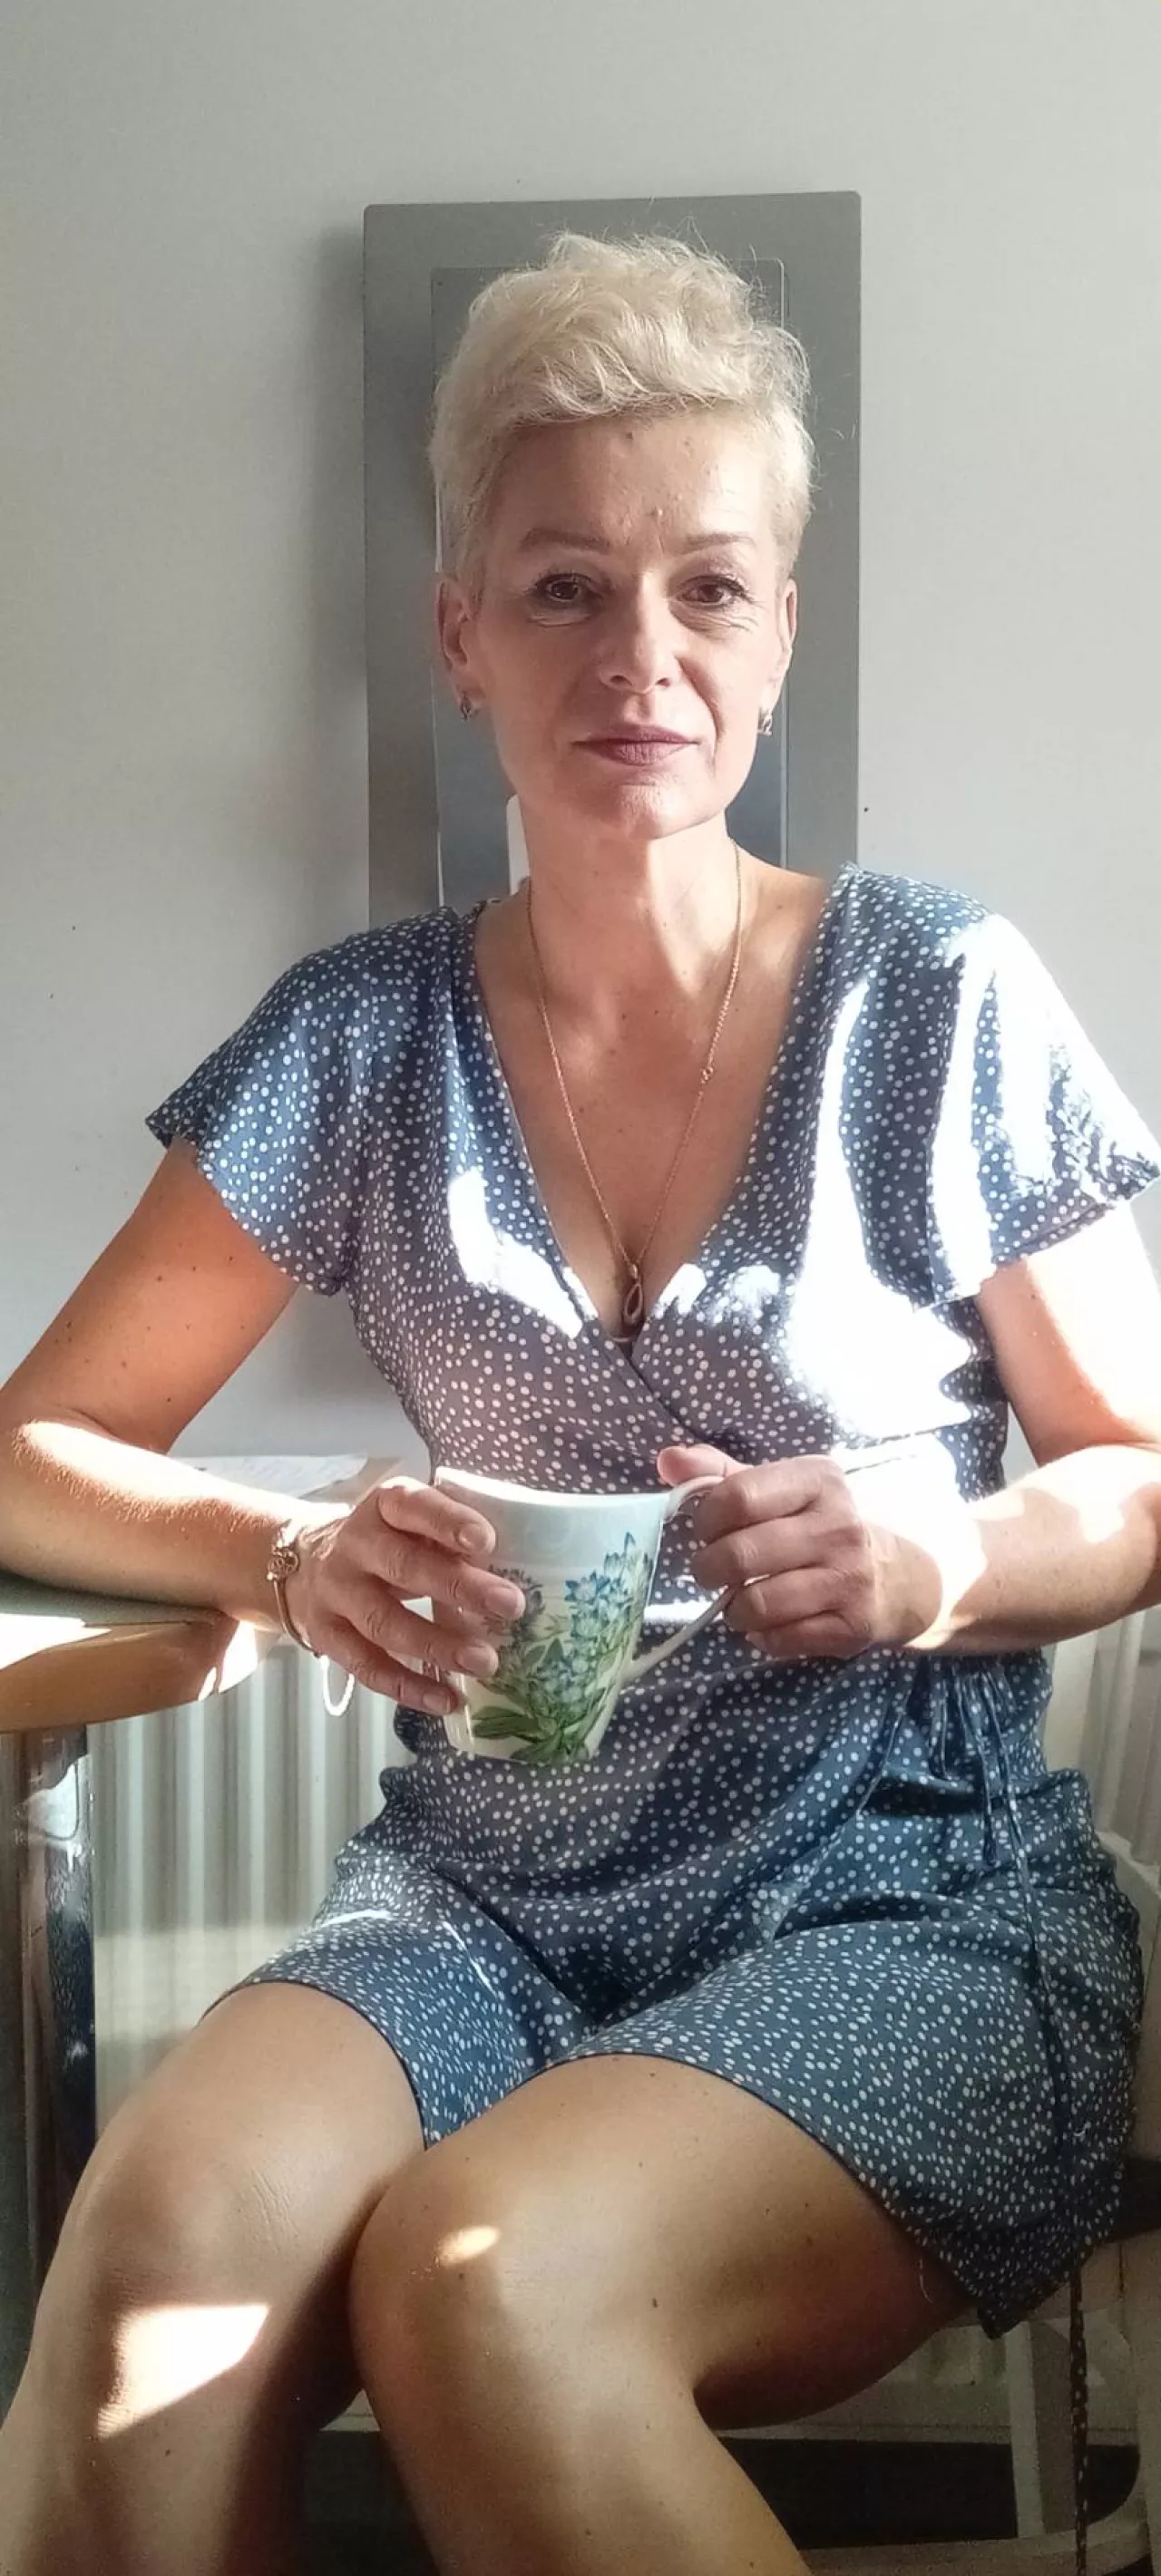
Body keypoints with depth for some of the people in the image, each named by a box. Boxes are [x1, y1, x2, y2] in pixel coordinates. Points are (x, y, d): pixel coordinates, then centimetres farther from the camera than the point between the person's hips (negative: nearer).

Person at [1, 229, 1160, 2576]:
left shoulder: (941, 1004, -2)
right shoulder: (365, 1040, 5)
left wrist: (955, 1562, -16)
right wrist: (301, 1558, -12)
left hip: (907, 1911, -1)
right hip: (486, 1899, 2)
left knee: (479, 2279, -32)